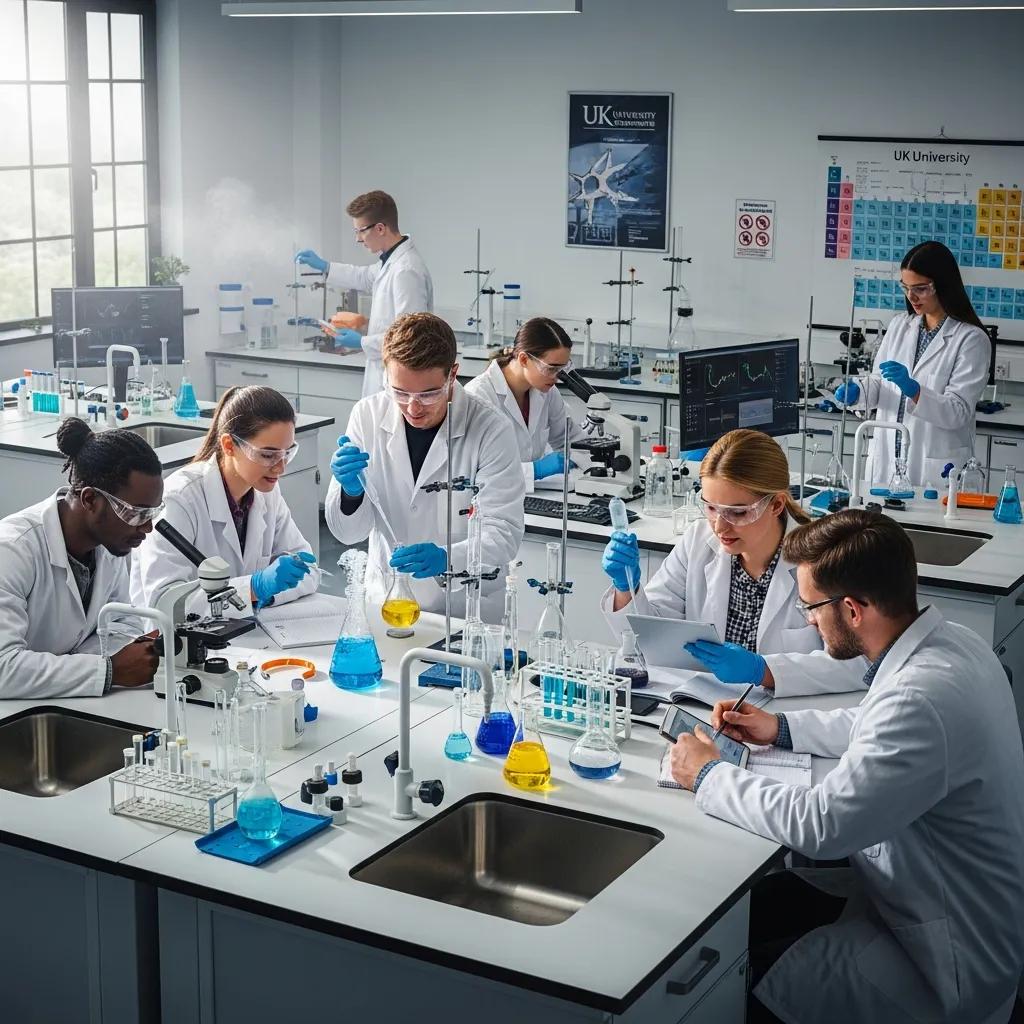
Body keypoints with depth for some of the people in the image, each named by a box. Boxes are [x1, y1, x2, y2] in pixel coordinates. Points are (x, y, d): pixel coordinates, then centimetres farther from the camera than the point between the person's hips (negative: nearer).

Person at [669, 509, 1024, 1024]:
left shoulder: (922, 698, -33)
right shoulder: (951, 640, -3)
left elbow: (818, 824, -29)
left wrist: (708, 777, -14)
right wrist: (782, 727, 11)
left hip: (948, 962, -9)